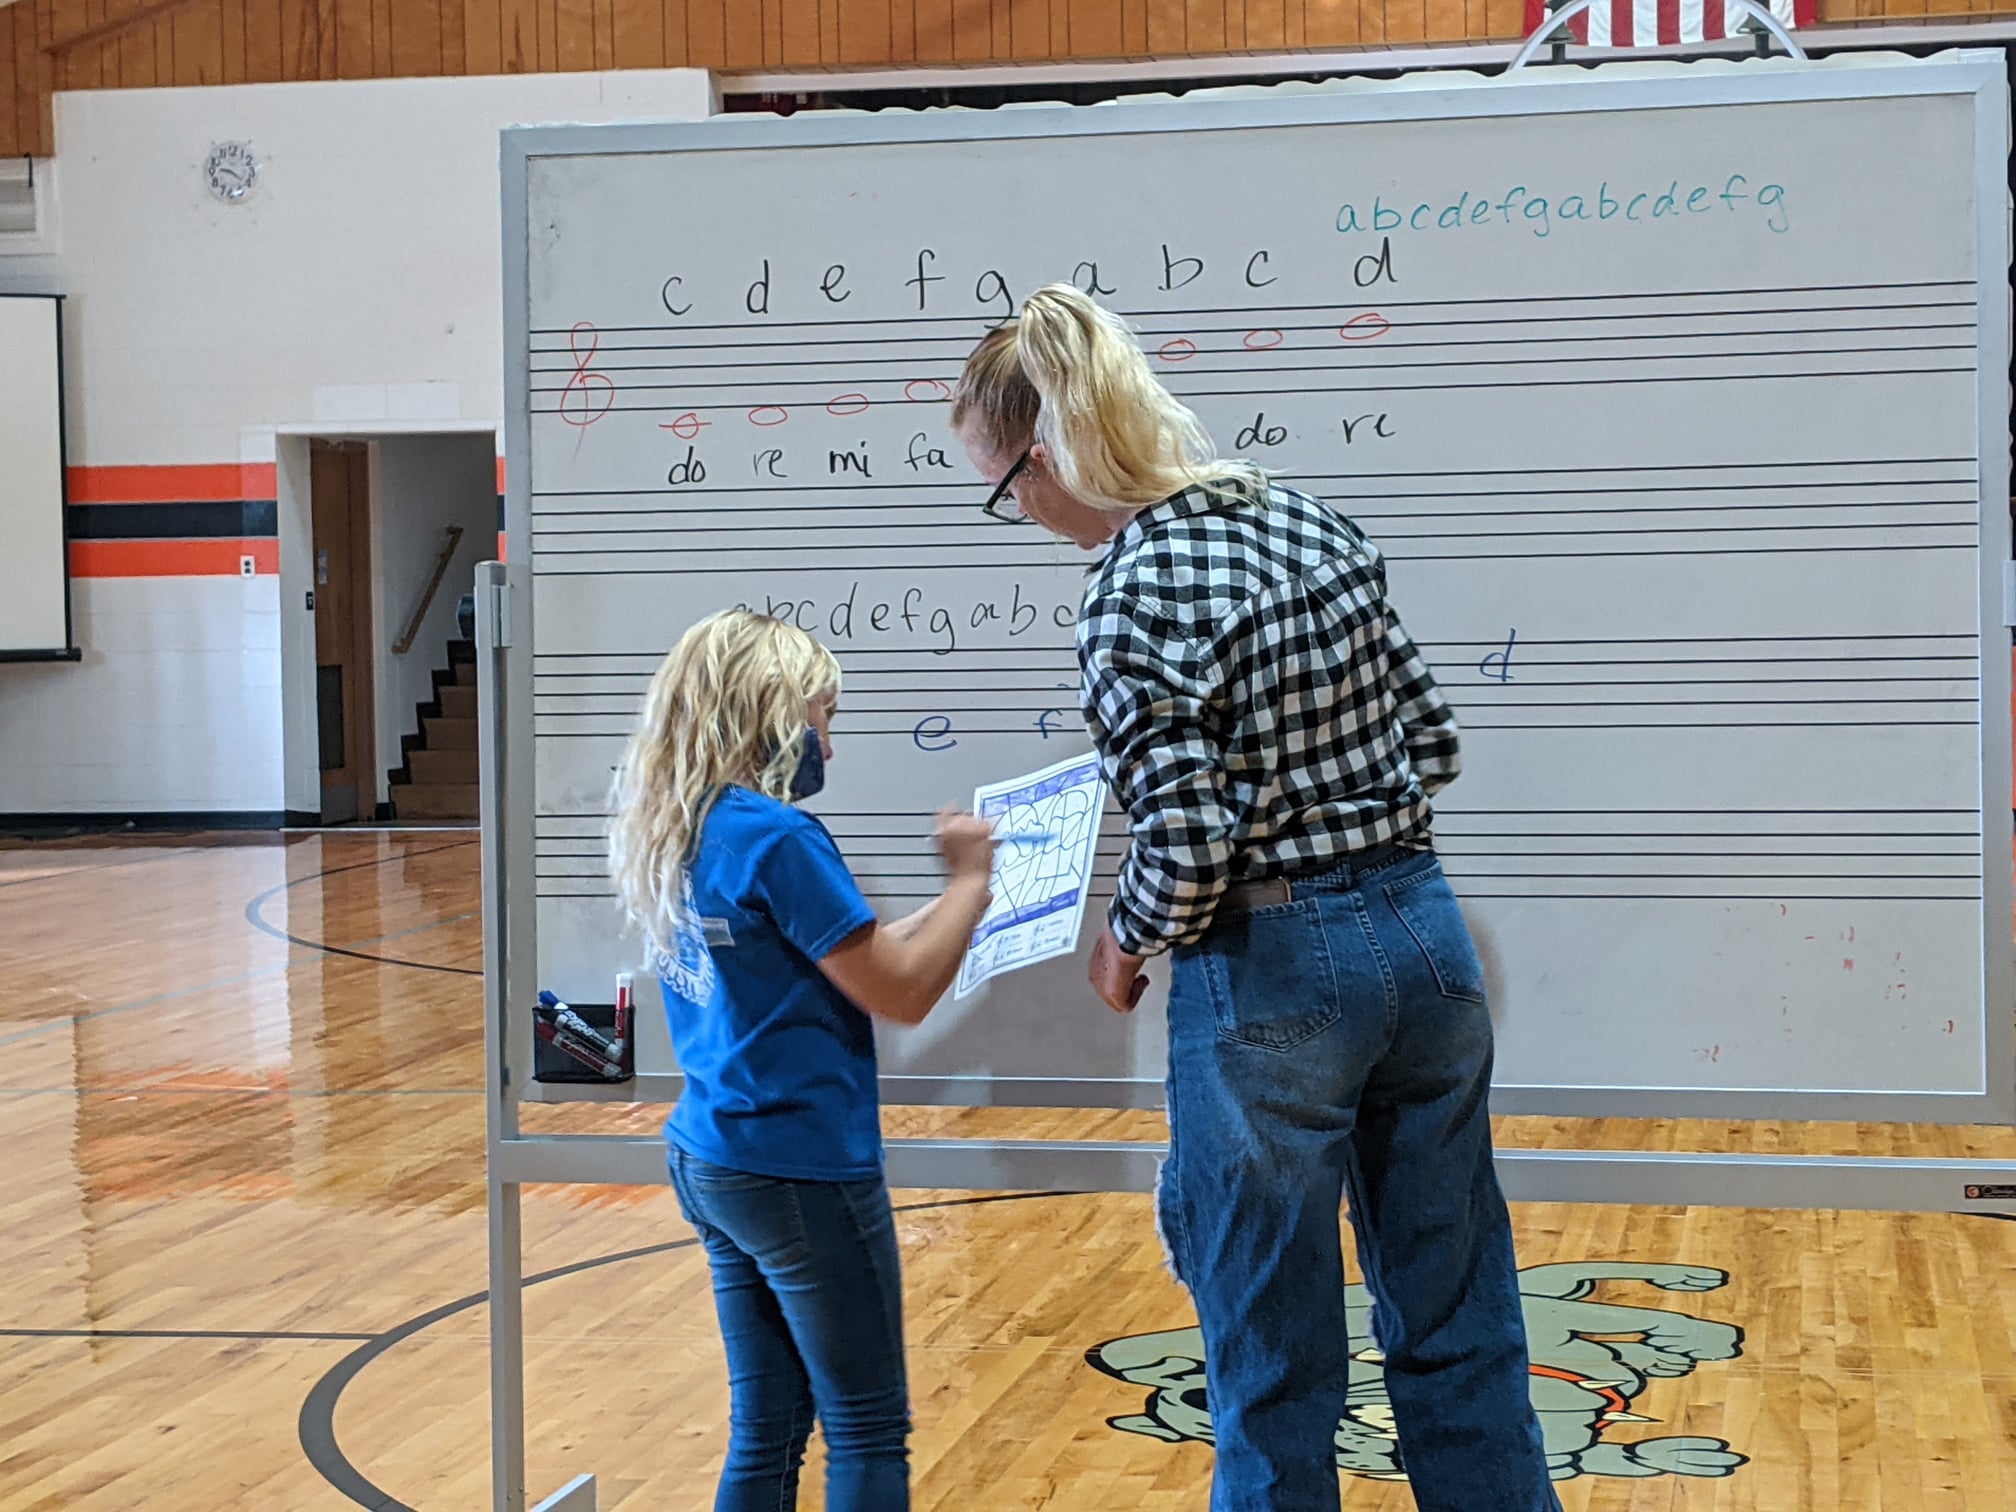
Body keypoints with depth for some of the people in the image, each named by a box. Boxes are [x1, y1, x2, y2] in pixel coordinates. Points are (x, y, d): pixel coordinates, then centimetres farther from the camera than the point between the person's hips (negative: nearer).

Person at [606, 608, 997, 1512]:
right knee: (868, 1434, 2)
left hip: (710, 1159, 8)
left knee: (765, 1430, 14)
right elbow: (903, 995, -14)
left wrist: (944, 907, 12)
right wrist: (971, 883, -2)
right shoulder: (777, 838, -18)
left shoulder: (670, 835, 8)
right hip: (802, 1173, -8)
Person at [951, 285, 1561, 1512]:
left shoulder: (1135, 601, -17)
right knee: (1459, 1323, 18)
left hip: (1271, 977, -7)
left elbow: (1187, 849, -22)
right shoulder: (1317, 522, 5)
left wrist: (1124, 945, -3)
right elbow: (1433, 741, 10)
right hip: (1421, 929, 7)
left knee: (1276, 1364, 9)